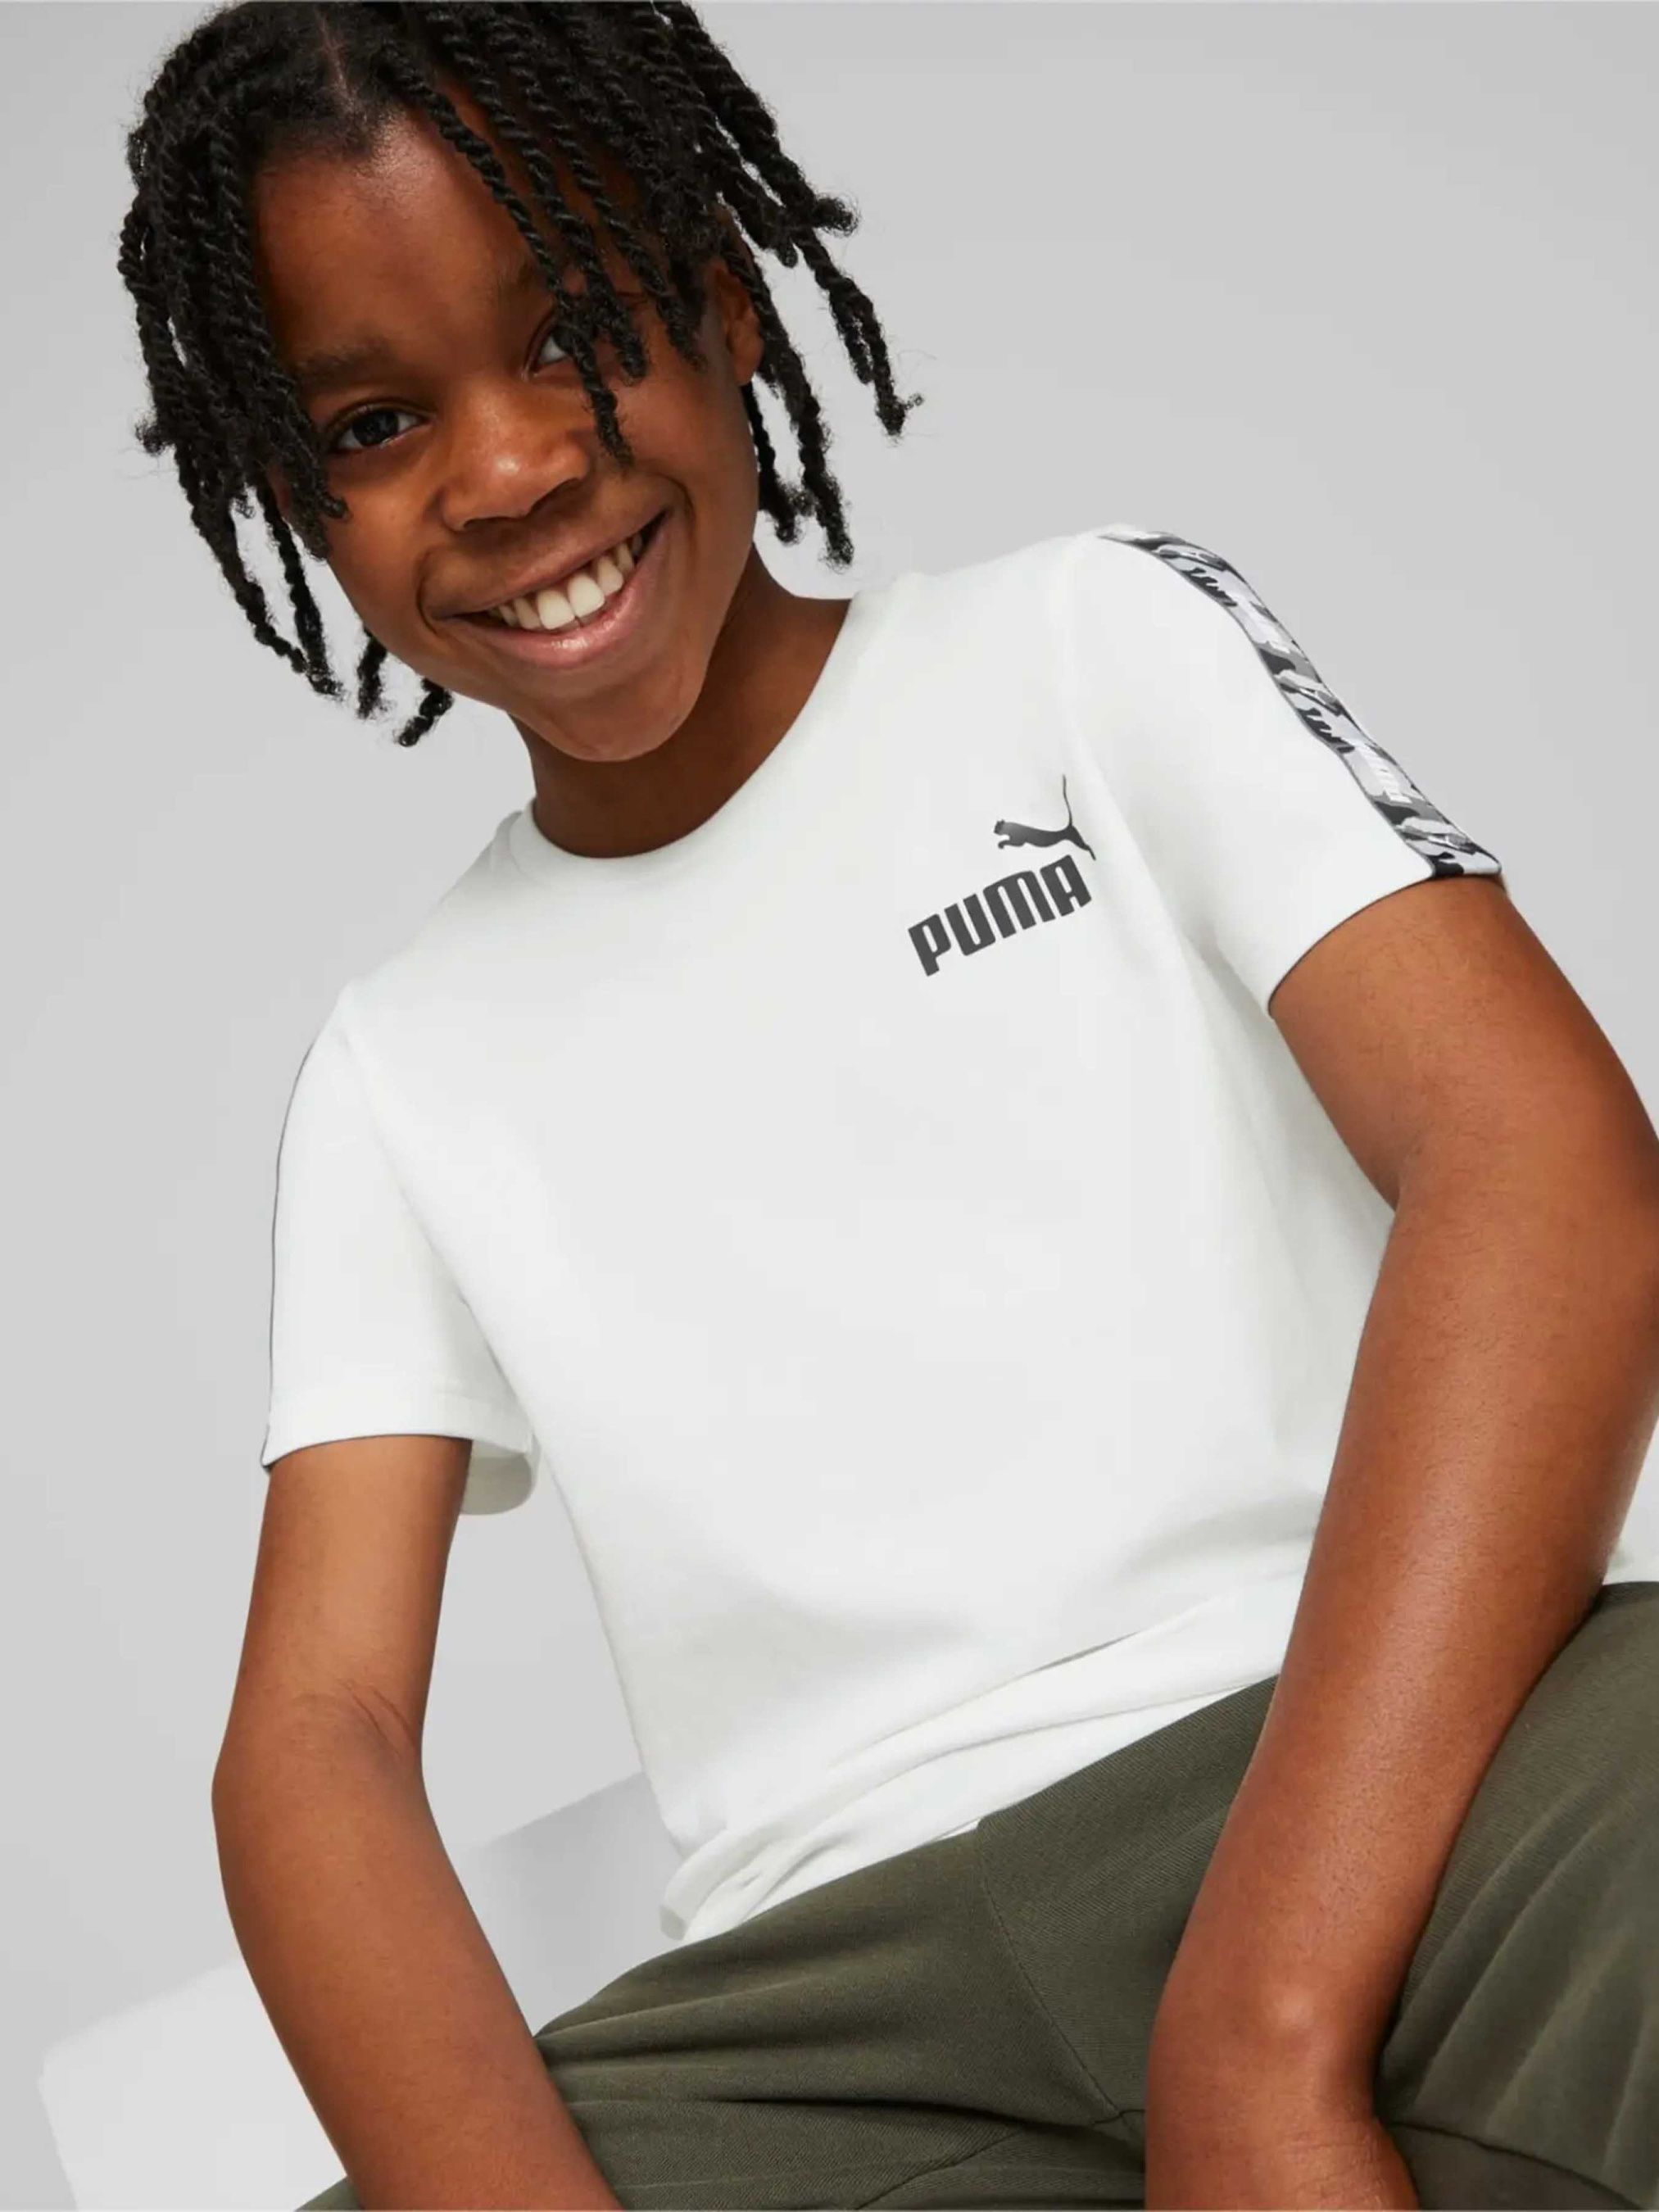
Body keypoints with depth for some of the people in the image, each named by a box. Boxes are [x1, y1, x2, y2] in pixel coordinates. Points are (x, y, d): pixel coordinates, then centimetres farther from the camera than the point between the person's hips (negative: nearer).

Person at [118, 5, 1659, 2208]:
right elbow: (315, 1731, 7)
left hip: (1365, 1763, -3)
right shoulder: (402, 1067, 17)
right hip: (844, 1991, 4)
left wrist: (1263, 2025, -19)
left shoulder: (1101, 638, 10)